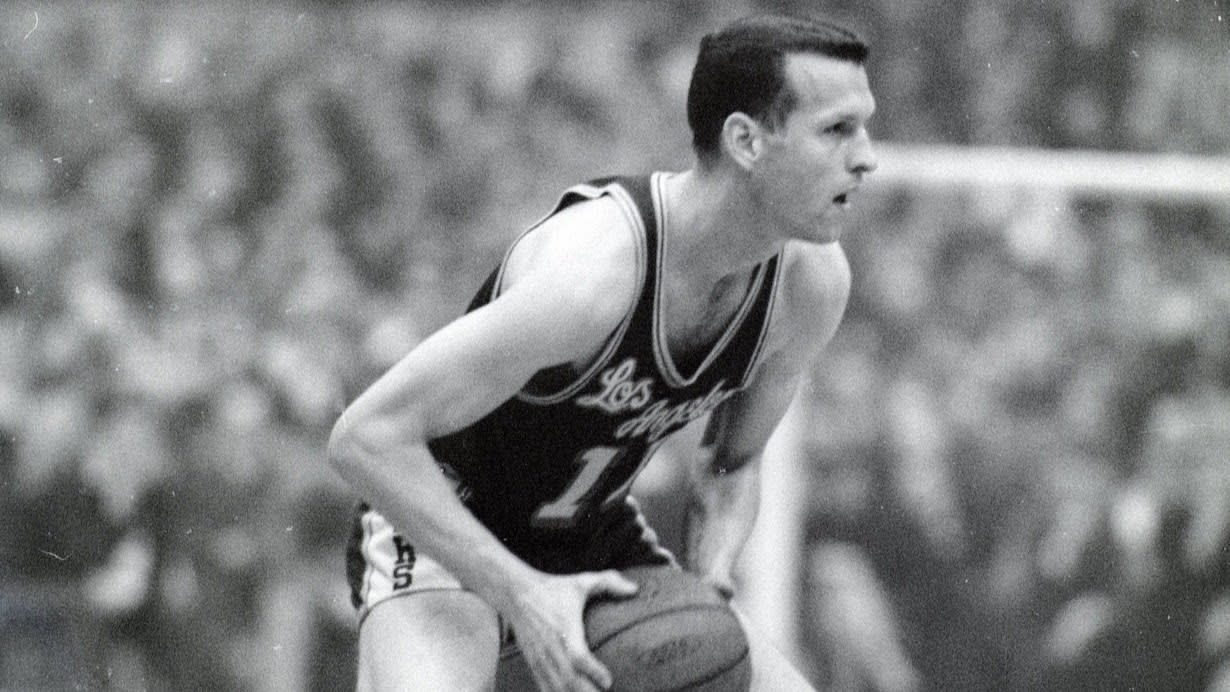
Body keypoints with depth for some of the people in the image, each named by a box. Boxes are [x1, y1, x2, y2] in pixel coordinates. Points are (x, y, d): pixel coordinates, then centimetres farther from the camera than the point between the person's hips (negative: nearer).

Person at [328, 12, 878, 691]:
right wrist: (522, 593, -36)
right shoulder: (589, 272, -35)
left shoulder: (811, 283, -12)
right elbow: (365, 437, -33)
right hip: (443, 533, -7)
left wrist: (706, 597, -13)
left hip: (594, 541, 7)